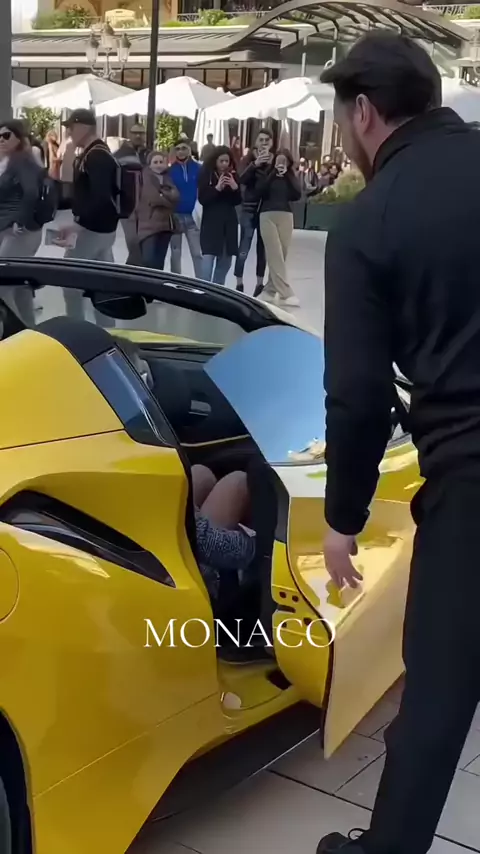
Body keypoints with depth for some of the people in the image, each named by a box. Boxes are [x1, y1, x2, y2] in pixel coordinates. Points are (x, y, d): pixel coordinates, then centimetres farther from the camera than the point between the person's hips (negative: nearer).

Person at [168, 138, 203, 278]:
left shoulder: (198, 169, -3)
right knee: (175, 253, 9)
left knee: (197, 253, 0)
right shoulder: (171, 170, -4)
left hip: (192, 216, 0)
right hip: (175, 216, 0)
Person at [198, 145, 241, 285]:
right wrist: (217, 188, -22)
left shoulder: (233, 175, 7)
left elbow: (237, 201, 6)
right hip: (211, 223, -5)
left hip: (229, 222, 5)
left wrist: (235, 188, -13)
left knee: (225, 262, 8)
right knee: (208, 261, -15)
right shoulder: (206, 175, -4)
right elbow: (202, 199, -10)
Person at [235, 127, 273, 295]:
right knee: (244, 248, -7)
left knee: (263, 248, 8)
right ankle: (239, 284, -2)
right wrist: (255, 164, -27)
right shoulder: (248, 158, 0)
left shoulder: (275, 160, 6)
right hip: (249, 208, -2)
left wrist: (271, 164, -15)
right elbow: (242, 179, -16)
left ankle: (260, 284, 15)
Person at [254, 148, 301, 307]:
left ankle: (269, 290, 14)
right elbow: (259, 192, -9)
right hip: (268, 216, -3)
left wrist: (287, 176, -7)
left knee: (281, 256, 3)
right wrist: (273, 174, -10)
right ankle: (286, 294, -14)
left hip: (286, 217, 3)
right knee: (275, 256, -10)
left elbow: (297, 195, -1)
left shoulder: (291, 176, 13)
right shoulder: (266, 175, 7)